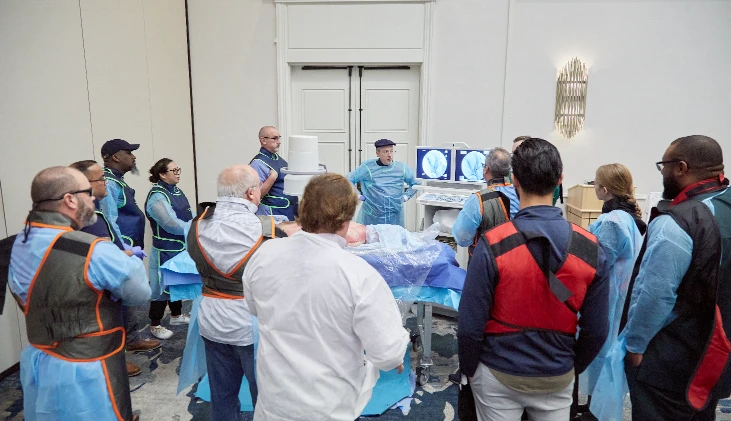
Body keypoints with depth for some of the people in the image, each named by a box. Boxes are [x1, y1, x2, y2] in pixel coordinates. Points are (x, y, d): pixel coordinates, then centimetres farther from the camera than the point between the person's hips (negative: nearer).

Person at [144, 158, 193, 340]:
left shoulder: (177, 190, 7)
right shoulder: (157, 197, -21)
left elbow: (189, 215, 10)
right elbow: (172, 224, -28)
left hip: (182, 247, 9)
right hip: (166, 250, -9)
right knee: (163, 284, 1)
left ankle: (176, 315, 38)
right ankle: (155, 325, 16)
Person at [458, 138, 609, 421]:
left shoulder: (492, 246, -23)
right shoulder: (590, 248, -13)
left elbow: (470, 326, -18)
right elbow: (596, 330, -4)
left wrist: (469, 369, 1)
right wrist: (573, 367, 14)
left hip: (499, 375, -2)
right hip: (558, 378, 3)